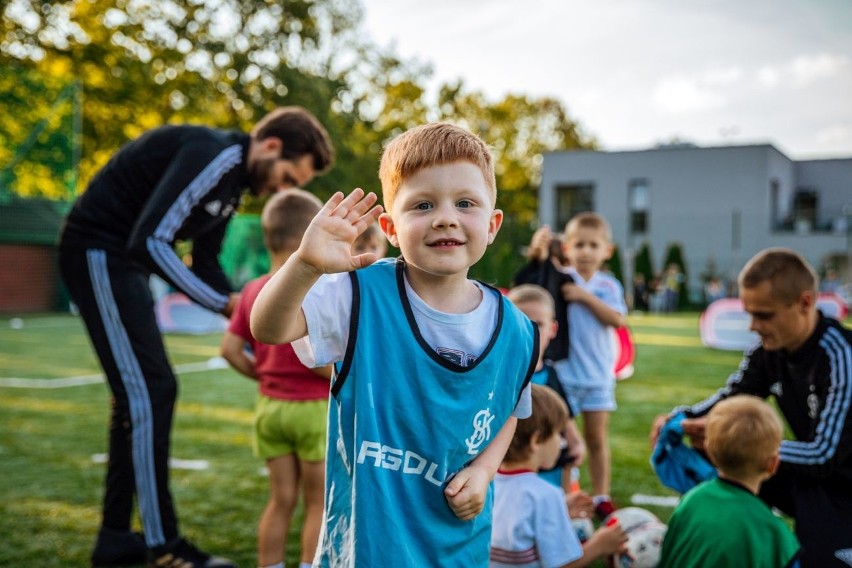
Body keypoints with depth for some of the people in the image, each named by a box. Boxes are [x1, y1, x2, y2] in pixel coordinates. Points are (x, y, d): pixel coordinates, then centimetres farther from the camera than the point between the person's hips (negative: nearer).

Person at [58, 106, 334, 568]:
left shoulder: (233, 176, 10)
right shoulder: (212, 155, -21)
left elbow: (205, 262, 16)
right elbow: (149, 240, -27)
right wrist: (227, 303, -21)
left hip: (120, 259, 10)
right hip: (98, 251, -10)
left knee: (138, 393, 11)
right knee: (150, 391, -10)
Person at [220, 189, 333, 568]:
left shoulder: (253, 290, 4)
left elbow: (229, 348, 3)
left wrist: (260, 374, 14)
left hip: (269, 405, 6)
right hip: (313, 408, -6)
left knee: (281, 499, 15)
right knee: (319, 503, 7)